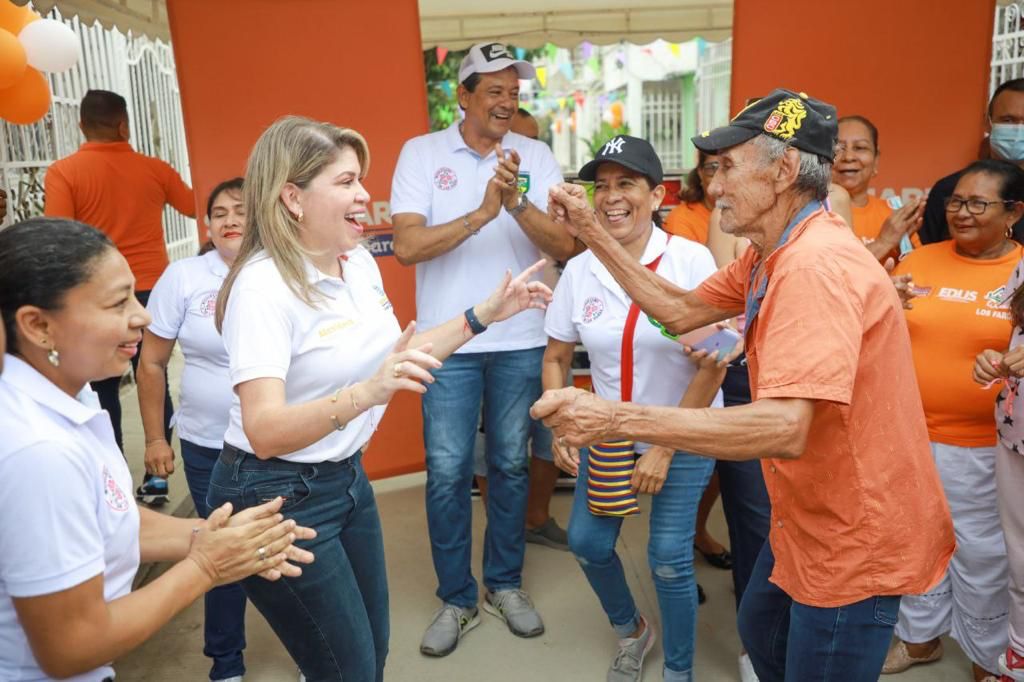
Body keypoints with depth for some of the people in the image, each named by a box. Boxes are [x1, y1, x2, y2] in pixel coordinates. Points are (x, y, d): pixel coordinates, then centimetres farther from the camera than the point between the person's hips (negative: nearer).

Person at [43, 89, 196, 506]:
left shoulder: (63, 172, -7)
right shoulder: (154, 169, 0)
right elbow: (196, 208, 14)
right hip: (152, 292, 2)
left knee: (103, 390, 9)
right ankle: (157, 477, 14)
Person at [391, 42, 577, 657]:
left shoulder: (536, 155, 3)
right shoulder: (422, 153, -1)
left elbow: (565, 244, -7)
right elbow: (406, 246, -13)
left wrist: (518, 202, -24)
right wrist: (482, 213, -22)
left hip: (522, 340, 2)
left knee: (511, 464, 13)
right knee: (448, 471, 4)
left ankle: (505, 584, 32)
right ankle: (457, 598, 23)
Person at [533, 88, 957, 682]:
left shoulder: (816, 264, -31)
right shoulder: (771, 254, 3)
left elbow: (785, 429, -39)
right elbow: (681, 311, 6)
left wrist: (617, 418, -41)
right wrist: (592, 232, 3)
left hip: (856, 542, -10)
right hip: (807, 521, 10)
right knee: (762, 634, 27)